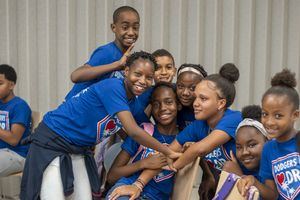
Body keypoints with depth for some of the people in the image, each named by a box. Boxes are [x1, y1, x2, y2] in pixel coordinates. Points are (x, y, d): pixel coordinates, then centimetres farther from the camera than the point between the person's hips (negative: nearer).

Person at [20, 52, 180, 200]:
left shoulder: (132, 101, 1)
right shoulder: (113, 87, -24)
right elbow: (133, 131, -30)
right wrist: (168, 152, -20)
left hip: (80, 149, 8)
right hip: (51, 141, -8)